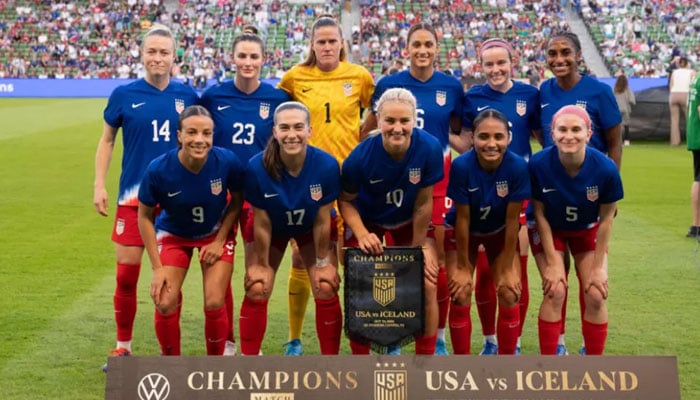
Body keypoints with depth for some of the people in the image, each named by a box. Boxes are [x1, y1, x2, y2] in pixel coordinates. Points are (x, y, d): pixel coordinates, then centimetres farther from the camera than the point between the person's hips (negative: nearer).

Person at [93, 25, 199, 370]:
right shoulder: (124, 95, -1)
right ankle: (123, 347, 16)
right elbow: (107, 140, 8)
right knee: (126, 274, 0)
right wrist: (99, 184, 1)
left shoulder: (187, 95, 2)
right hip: (134, 196, -1)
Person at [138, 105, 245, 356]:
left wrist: (220, 241, -11)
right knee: (165, 304, -9)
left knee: (214, 304, -8)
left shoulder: (228, 162, -28)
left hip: (216, 233, 0)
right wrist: (158, 267, -13)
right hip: (174, 234, 0)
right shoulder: (158, 170, -29)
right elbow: (145, 216, -13)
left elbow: (237, 200, -7)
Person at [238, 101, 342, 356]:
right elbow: (262, 223, -20)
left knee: (326, 289, -8)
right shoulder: (258, 167, -33)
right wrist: (261, 264, -10)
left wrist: (323, 262, -10)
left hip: (311, 229, 0)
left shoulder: (327, 165, -33)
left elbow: (322, 221, -20)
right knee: (257, 290, -7)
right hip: (272, 230, 0)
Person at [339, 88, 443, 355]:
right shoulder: (361, 157, -30)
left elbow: (423, 203, -19)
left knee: (427, 285, -7)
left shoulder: (429, 148, -29)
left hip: (410, 222, 1)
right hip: (367, 222, -1)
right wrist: (362, 234, -30)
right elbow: (346, 200, -15)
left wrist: (419, 248, -11)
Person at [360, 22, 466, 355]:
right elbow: (367, 129, 10)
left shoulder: (451, 87, 2)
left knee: (438, 263, 1)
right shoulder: (388, 84, 0)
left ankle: (438, 338, 15)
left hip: (438, 178, 0)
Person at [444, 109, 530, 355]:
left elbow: (512, 219, -20)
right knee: (460, 296, -8)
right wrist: (463, 267, -14)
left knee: (509, 294, -7)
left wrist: (507, 268, -14)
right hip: (463, 233, -1)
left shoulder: (518, 166, -29)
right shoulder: (461, 166, -31)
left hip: (500, 233, 1)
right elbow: (462, 218, -22)